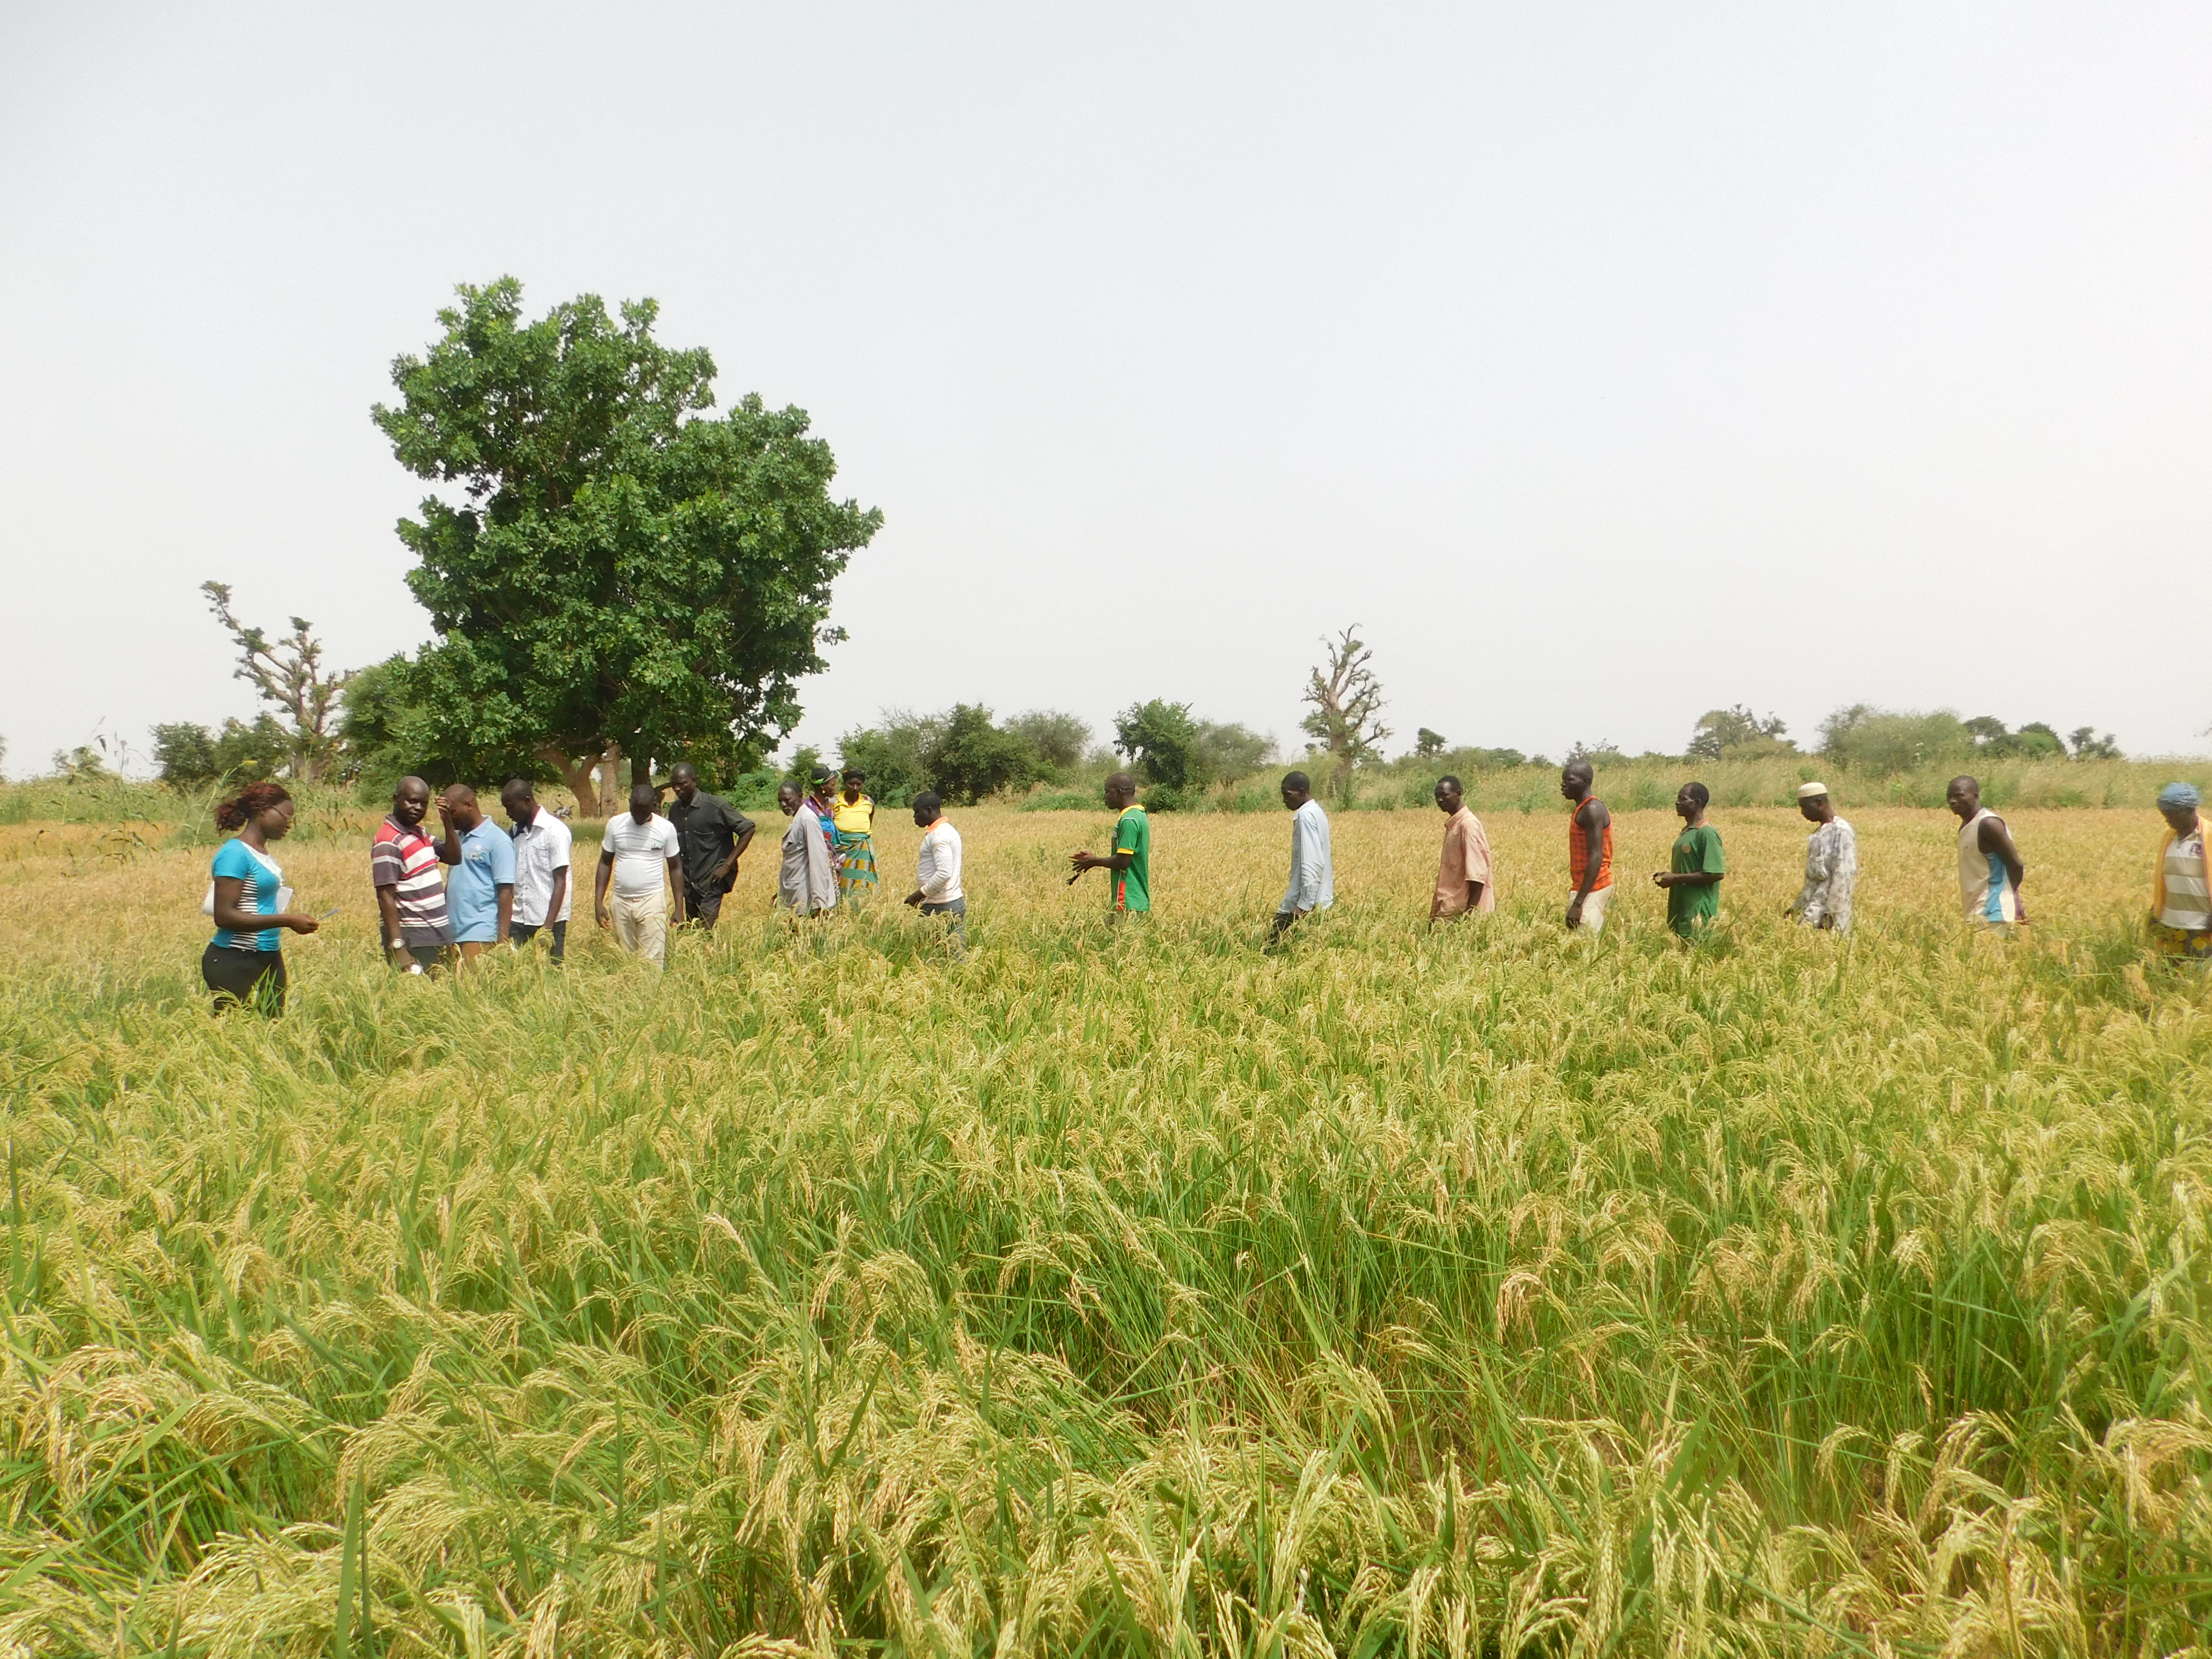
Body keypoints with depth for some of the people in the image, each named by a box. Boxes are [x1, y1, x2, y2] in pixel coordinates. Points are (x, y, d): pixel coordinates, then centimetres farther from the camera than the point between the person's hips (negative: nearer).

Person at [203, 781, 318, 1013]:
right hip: (235, 964, -8)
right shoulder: (235, 853, -11)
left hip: (269, 959, 9)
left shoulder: (263, 853, 13)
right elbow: (224, 915, -18)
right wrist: (285, 920, -20)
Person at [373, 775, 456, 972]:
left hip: (435, 938, 9)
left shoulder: (420, 833, 12)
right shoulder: (389, 842, -14)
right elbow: (386, 896, -19)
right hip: (412, 942, -9)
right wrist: (398, 948, -26)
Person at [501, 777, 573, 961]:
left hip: (549, 920, -6)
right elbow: (511, 879, 15)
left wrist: (548, 925, -18)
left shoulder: (555, 831, -8)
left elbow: (560, 882, -11)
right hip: (519, 919, 6)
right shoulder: (516, 831, 12)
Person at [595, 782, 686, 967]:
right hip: (621, 902, 3)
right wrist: (598, 902, 1)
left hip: (652, 902, -3)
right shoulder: (615, 825, 2)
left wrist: (679, 908, 1)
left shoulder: (666, 828, -3)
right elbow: (605, 863, 8)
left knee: (653, 962, -9)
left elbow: (675, 867, 5)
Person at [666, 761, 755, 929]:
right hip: (688, 884, 6)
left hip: (712, 883, -6)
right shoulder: (675, 810, 8)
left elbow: (747, 829, -7)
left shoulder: (716, 806, -10)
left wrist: (727, 865, -10)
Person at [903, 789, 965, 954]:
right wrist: (923, 893, 15)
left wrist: (920, 894, -16)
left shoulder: (939, 835, -15)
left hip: (940, 907, -10)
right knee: (957, 952, 7)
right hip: (955, 902, 10)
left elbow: (944, 874, -23)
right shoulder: (947, 830, 16)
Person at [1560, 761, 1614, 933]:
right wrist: (1577, 899, 20)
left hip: (1593, 889, -10)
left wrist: (1577, 903, -24)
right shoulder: (1583, 809, 16)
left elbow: (1596, 858, -20)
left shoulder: (1592, 810, -14)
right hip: (1588, 888, 10)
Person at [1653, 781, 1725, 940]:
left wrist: (1676, 878, -16)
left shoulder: (1707, 834, -13)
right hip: (1680, 909, 9)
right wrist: (1667, 874, 5)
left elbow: (1716, 874, -19)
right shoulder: (1686, 832, 14)